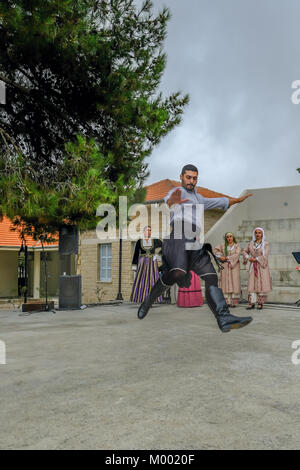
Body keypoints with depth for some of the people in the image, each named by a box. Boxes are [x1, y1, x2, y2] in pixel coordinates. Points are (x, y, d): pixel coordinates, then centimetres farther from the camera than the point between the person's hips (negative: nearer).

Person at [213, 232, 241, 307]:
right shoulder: (223, 246, 13)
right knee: (225, 283, -2)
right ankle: (226, 302, 0)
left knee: (234, 283, -6)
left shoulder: (237, 246, 7)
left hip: (234, 266, -2)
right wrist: (220, 257, -10)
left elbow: (237, 255, -8)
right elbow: (215, 250, 3)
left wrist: (227, 258, -11)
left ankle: (234, 302, -4)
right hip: (225, 267, 2)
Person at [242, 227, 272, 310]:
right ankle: (252, 303, 0)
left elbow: (265, 256, -11)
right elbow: (245, 252, 14)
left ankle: (260, 303, 1)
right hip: (253, 266, 3)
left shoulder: (265, 244, -3)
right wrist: (248, 258, -4)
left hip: (262, 266, -3)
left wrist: (255, 259, -12)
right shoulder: (251, 243, 8)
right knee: (252, 284, -2)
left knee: (262, 284, -4)